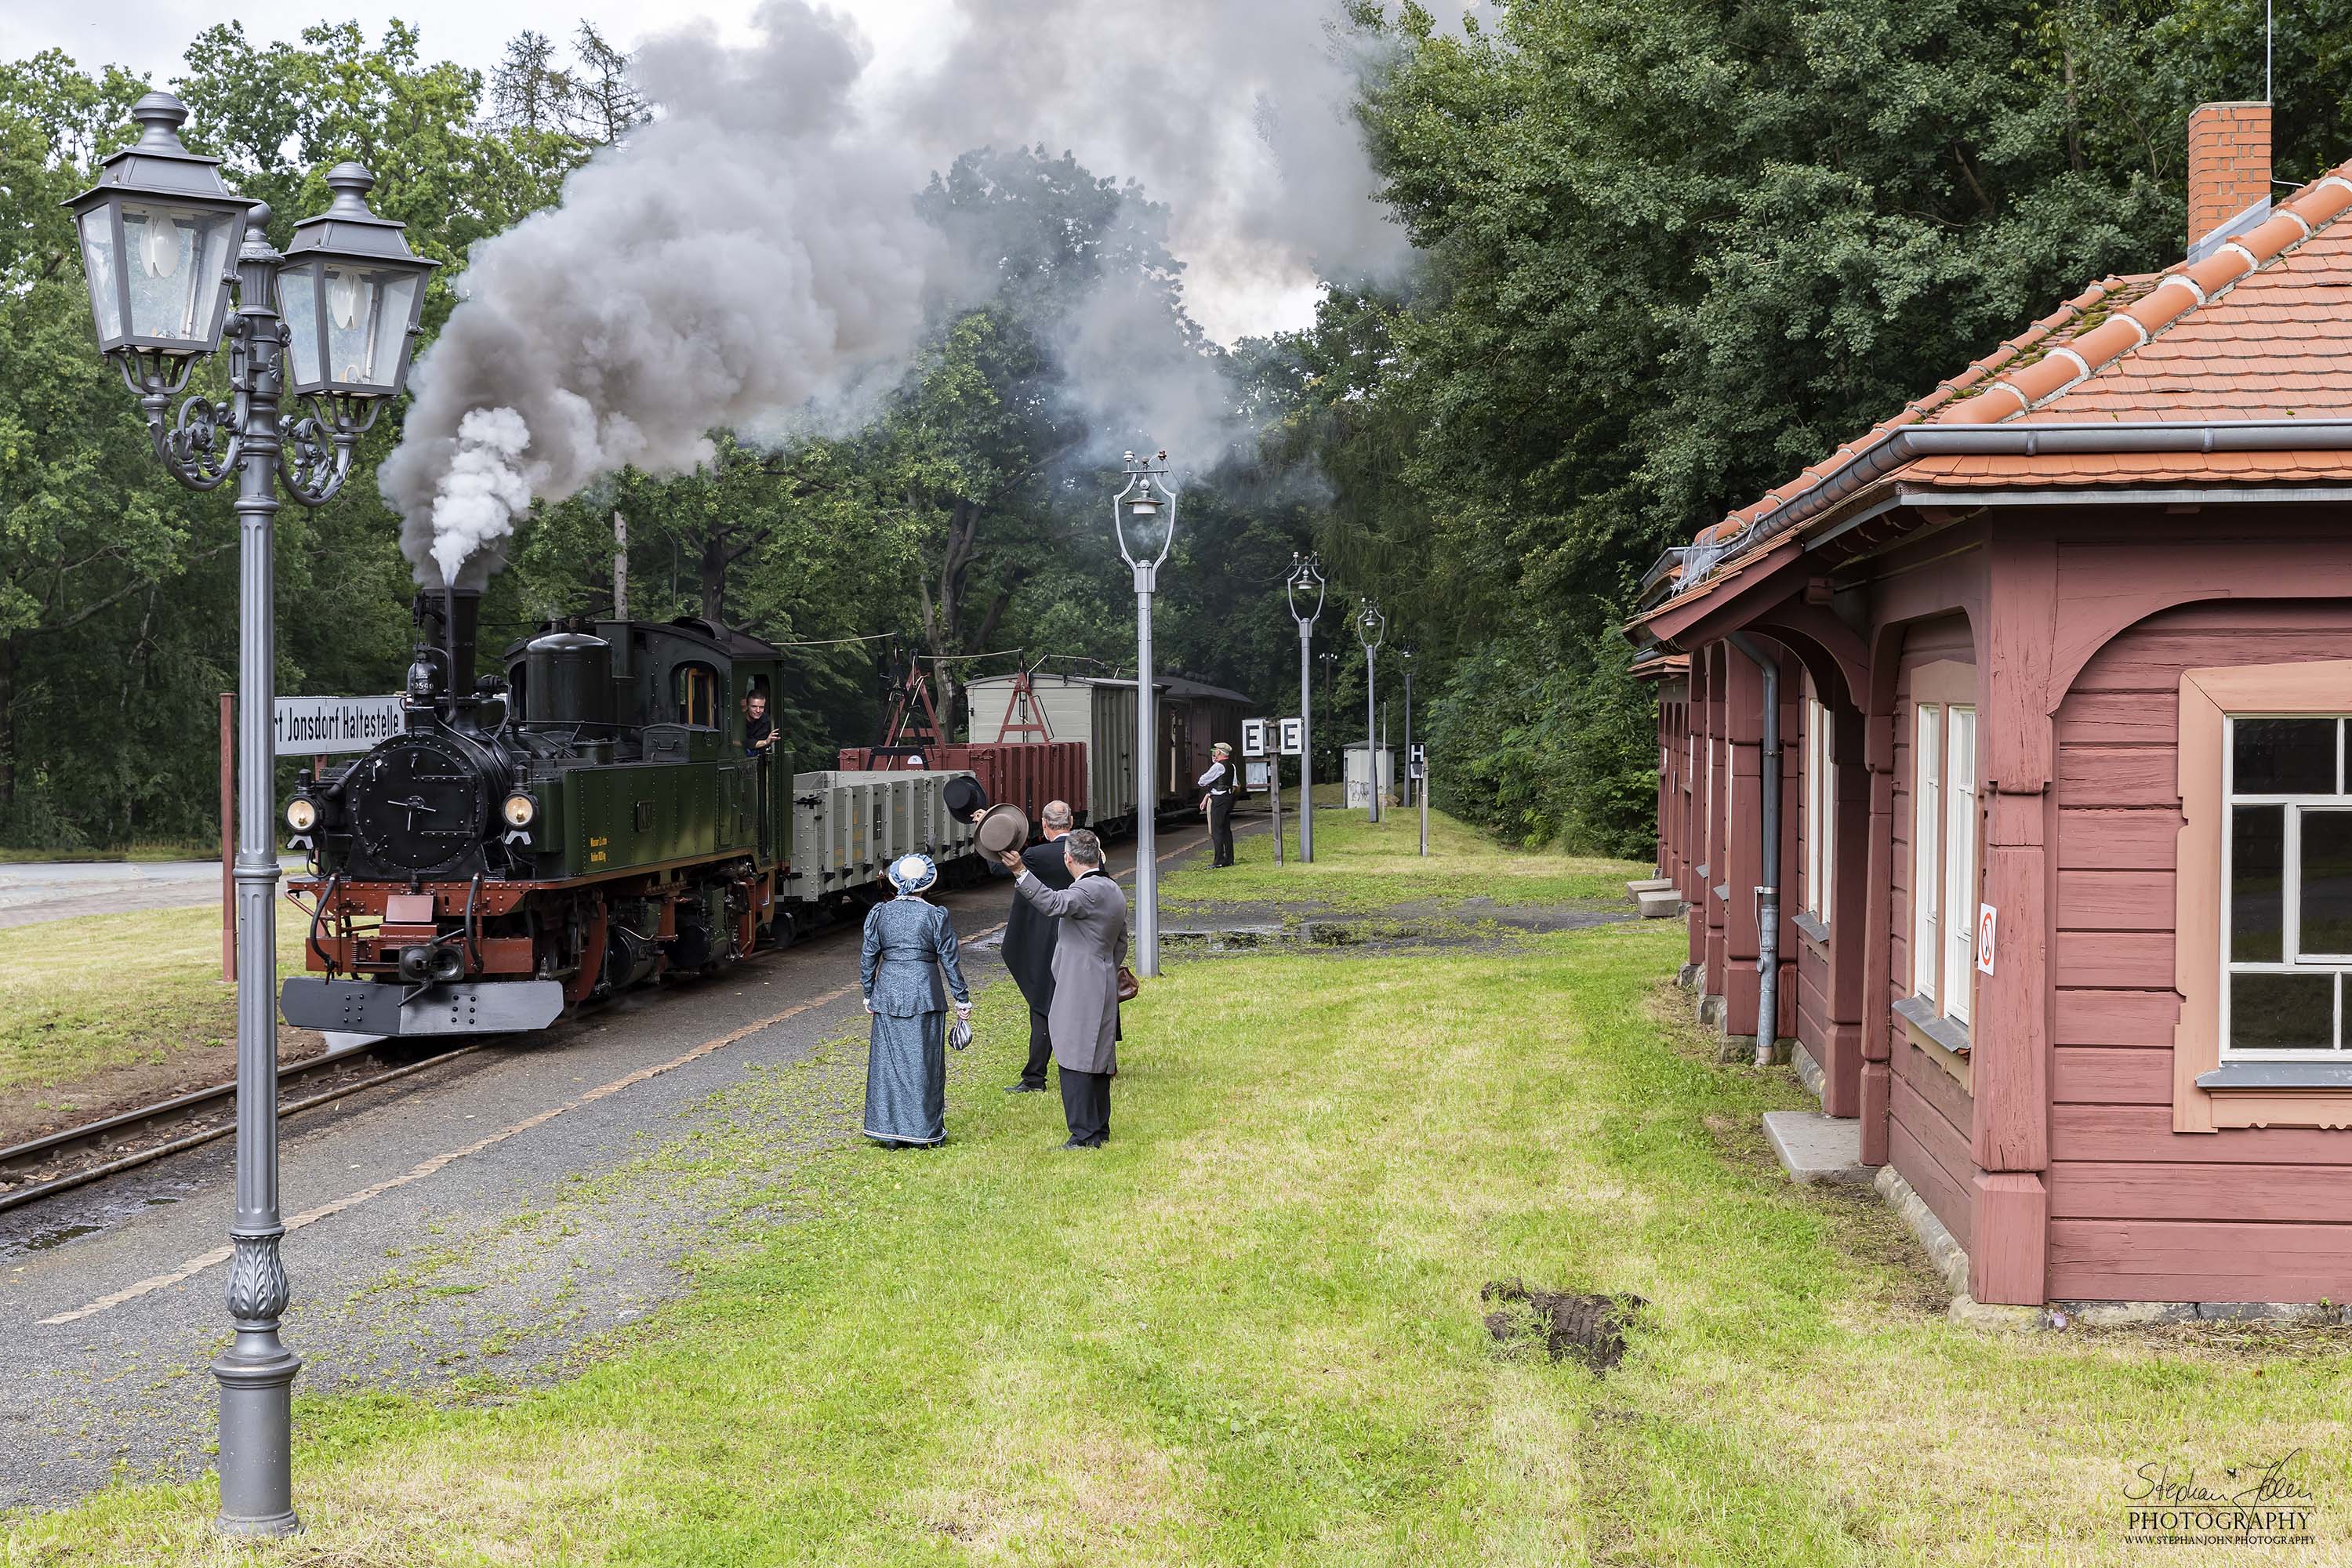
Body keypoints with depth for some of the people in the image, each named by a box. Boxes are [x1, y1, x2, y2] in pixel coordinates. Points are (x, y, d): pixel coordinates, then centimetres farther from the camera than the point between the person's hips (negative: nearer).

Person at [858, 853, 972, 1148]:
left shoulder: (880, 914, 2)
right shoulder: (935, 916, -5)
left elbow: (868, 958, 7)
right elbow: (949, 960, -1)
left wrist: (868, 994, 18)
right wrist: (962, 999, 7)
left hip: (888, 993, 2)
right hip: (924, 994, -2)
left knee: (888, 1059, 7)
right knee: (923, 1061, 4)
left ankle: (889, 1133, 10)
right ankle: (923, 1131, 8)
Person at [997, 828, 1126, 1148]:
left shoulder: (1089, 891, -16)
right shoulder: (1113, 891, 15)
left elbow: (1053, 903, -35)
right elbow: (1121, 945, 23)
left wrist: (1020, 872, -42)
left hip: (1079, 991, -10)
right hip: (1103, 993, 10)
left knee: (1075, 1064, -9)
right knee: (1098, 1063, 15)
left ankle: (1084, 1135, -10)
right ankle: (1100, 1130, 22)